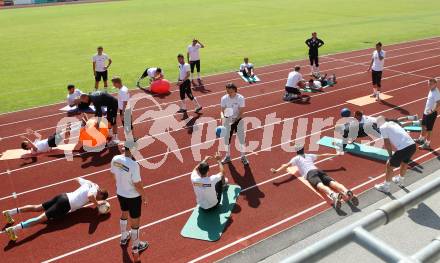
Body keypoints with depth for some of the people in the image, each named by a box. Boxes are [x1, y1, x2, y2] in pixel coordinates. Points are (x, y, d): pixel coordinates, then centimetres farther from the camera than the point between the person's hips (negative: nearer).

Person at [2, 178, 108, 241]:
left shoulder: (89, 183, 14)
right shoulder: (94, 189, -9)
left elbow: (77, 178, 34)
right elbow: (90, 196, -35)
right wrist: (97, 203, -16)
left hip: (63, 196, 8)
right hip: (65, 205, -8)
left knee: (38, 207, 14)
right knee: (42, 218, -14)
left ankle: (11, 212, 14)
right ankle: (15, 228, -24)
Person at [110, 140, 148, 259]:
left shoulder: (115, 159, -12)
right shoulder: (134, 165, -32)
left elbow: (114, 175, 4)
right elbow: (137, 184, -24)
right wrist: (144, 196, -7)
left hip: (120, 193, 7)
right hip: (133, 196, -7)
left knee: (124, 214, 31)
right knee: (135, 221, 13)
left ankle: (124, 237, 54)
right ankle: (135, 247, 32)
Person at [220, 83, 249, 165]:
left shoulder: (240, 98, -18)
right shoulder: (224, 99, -13)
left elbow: (241, 112, -16)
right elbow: (222, 111, -9)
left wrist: (235, 119, -31)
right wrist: (222, 117, -31)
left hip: (238, 120, -1)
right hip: (228, 120, 2)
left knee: (241, 138, 3)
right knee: (227, 138, 8)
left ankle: (243, 156, 23)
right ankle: (228, 156, 30)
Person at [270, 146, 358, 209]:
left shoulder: (296, 158, 24)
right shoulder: (309, 155, 36)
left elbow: (286, 165, 9)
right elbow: (323, 155, 45)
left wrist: (277, 170, 2)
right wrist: (335, 154, 56)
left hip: (310, 173, -4)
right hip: (318, 171, 5)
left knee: (320, 185, -32)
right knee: (333, 182, -17)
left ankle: (333, 195, -64)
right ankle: (347, 192, -48)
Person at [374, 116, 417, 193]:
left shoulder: (383, 127, 1)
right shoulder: (392, 123, 23)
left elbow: (387, 144, -2)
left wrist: (390, 155, 9)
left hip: (404, 148, -8)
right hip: (413, 145, 8)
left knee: (389, 165, 10)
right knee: (404, 162, 33)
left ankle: (385, 186, 22)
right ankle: (401, 180, 55)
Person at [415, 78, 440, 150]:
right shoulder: (431, 90, 5)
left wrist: (433, 111, -28)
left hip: (431, 114, -9)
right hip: (426, 112, 9)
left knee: (429, 129, 1)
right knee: (424, 126, 24)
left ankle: (427, 144, 13)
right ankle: (421, 139, 43)